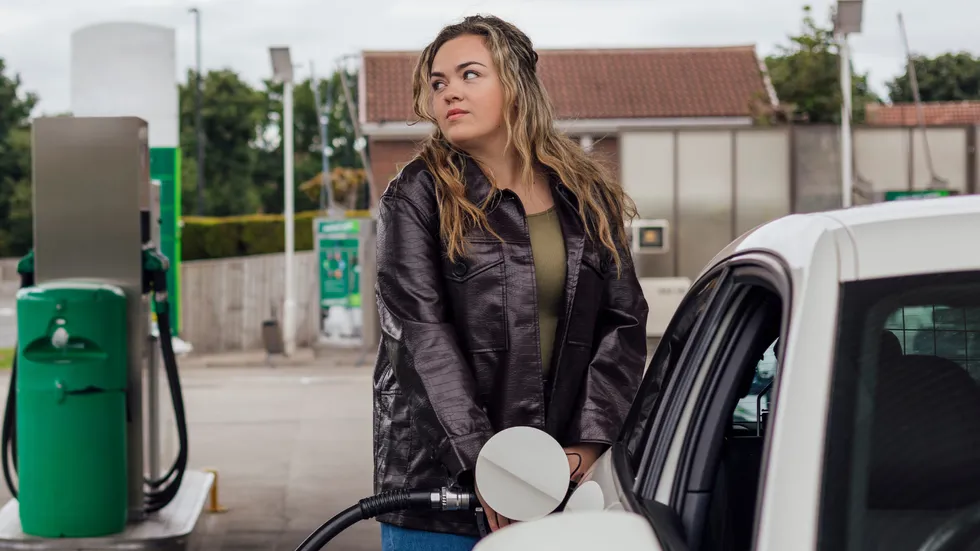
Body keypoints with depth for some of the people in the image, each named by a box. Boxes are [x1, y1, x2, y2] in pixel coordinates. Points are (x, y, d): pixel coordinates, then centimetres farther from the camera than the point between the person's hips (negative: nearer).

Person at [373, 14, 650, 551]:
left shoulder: (587, 199, 9)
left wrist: (587, 446, -9)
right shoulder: (416, 197, -1)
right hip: (437, 477, -2)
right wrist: (485, 463, -20)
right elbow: (423, 336, -11)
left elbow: (624, 322, 4)